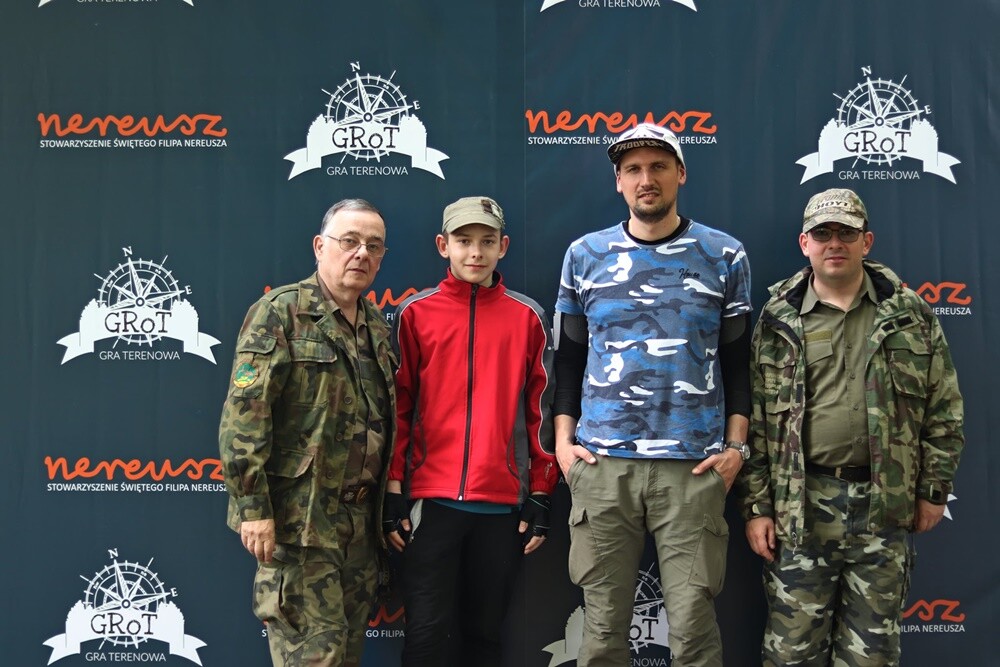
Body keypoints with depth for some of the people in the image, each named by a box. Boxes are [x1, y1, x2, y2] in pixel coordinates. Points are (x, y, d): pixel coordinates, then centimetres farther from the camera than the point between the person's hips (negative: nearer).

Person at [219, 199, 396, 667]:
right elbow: (243, 417, -14)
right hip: (298, 519, -7)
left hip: (361, 521, 7)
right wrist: (253, 507, -18)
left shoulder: (377, 325, 14)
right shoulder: (280, 313, -8)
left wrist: (387, 507, 16)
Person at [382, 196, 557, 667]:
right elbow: (397, 407, 4)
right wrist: (393, 493, 1)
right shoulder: (415, 313, 3)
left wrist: (540, 496, 4)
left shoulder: (527, 317, 6)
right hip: (432, 499, -1)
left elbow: (541, 410, 7)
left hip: (503, 503, 1)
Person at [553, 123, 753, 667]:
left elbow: (738, 359, 9)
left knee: (692, 621, 1)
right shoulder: (584, 255, 9)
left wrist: (736, 445, 2)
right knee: (602, 621, 7)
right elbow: (568, 356, 13)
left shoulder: (724, 256, 6)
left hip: (694, 465, -1)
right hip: (601, 463, 1)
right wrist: (564, 439, 5)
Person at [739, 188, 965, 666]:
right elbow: (754, 420, 1)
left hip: (883, 505, 1)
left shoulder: (910, 314, 5)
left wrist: (934, 489, 4)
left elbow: (943, 409, 7)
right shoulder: (777, 321, 2)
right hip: (800, 505, -1)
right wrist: (756, 505, -2)